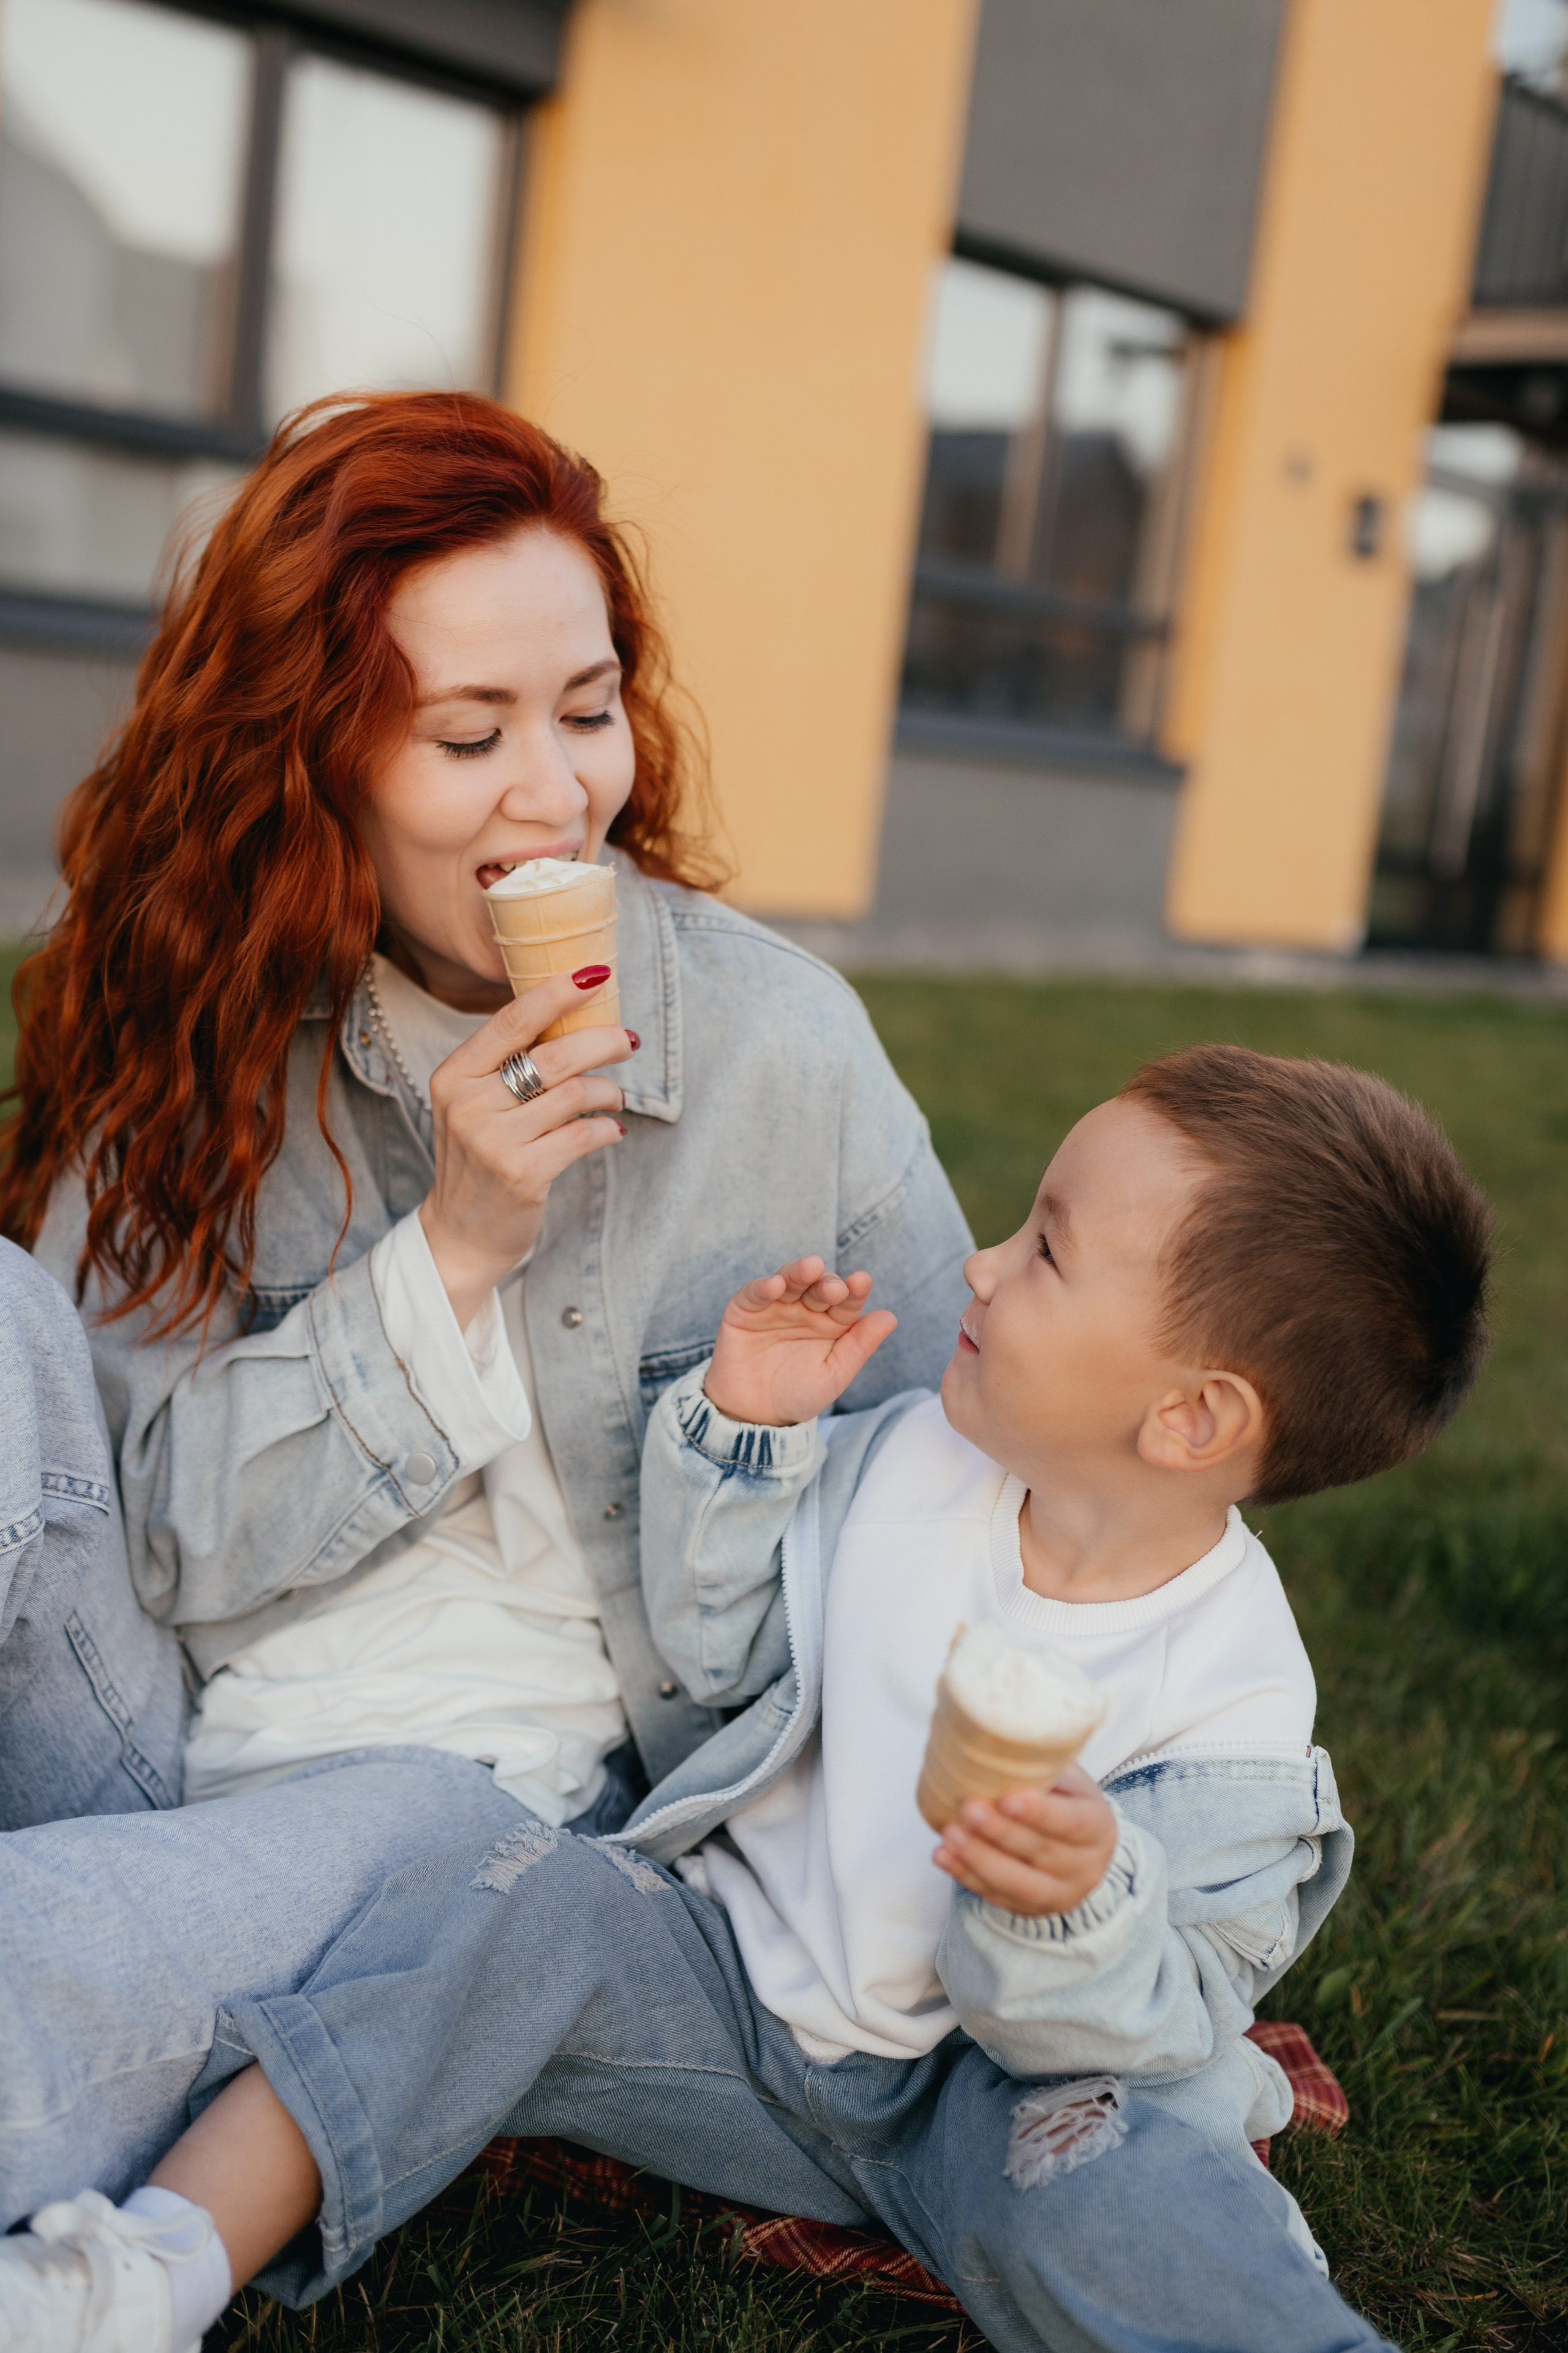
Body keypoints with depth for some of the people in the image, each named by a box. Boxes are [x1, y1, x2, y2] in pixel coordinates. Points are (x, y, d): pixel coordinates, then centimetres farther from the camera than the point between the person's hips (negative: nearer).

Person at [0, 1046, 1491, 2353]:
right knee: (522, 1906, -20)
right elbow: (718, 1650, 10)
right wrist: (743, 1432, -5)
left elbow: (1161, 2020, -17)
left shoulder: (1236, 1708, -18)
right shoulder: (906, 1462, -4)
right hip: (741, 1971, 4)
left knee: (1111, 2191, -35)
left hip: (994, 2076, -3)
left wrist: (1080, 1917, -40)